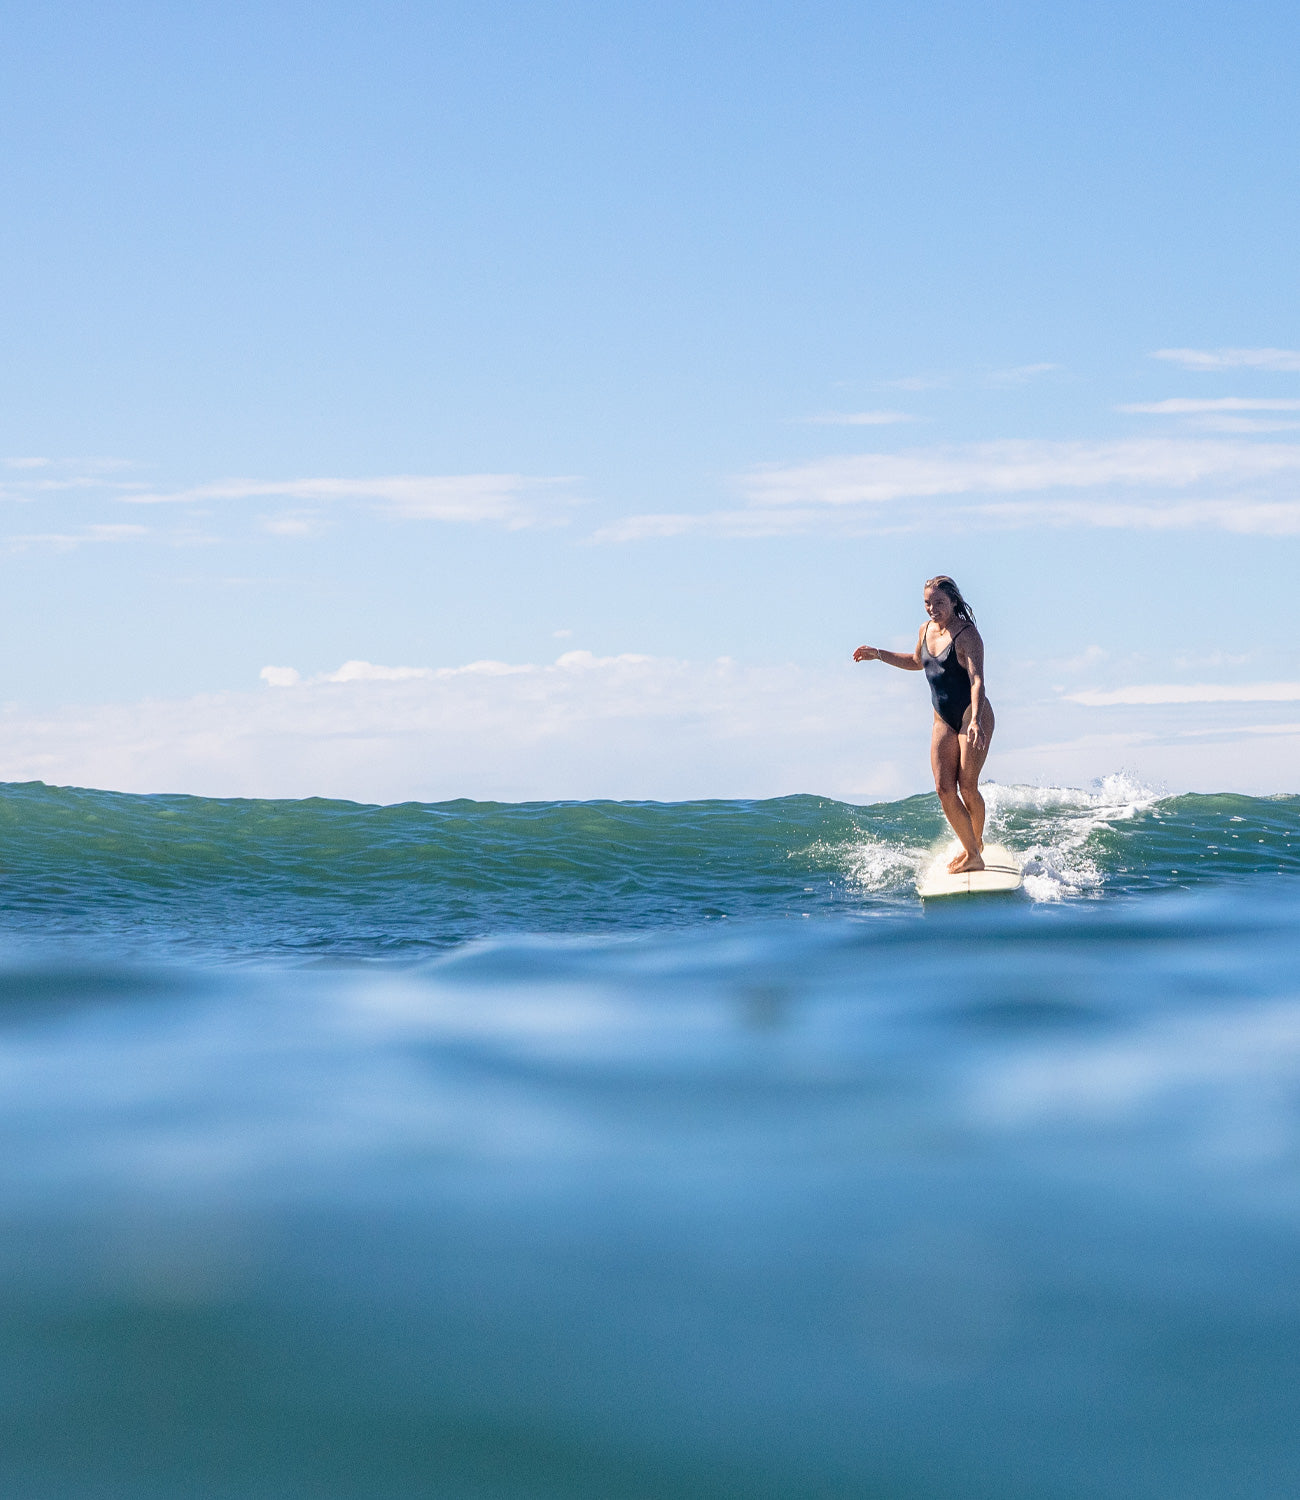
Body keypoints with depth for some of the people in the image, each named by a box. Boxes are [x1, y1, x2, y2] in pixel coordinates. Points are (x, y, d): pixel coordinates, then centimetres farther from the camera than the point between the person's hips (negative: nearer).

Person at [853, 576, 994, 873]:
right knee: (944, 788, -3)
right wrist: (879, 655, 22)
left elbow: (977, 680, -27)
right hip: (944, 720, 7)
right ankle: (971, 849, 8)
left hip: (972, 716, -7)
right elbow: (917, 662, 30)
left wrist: (975, 720, -41)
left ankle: (976, 844, 13)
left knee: (967, 786, -8)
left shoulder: (967, 636, -15)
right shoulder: (926, 630, 9)